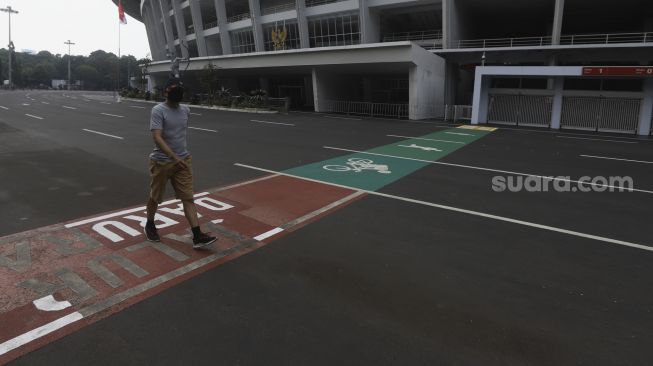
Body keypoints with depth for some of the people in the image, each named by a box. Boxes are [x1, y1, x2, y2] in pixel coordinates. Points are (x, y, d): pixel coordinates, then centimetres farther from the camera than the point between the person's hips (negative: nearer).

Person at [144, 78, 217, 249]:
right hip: (161, 162, -5)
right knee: (155, 197, 13)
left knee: (188, 198, -2)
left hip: (184, 160, 5)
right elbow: (157, 138, -23)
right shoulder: (158, 110, -13)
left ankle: (197, 236, -6)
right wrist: (174, 157, -32)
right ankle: (150, 225, 39)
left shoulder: (186, 110, 7)